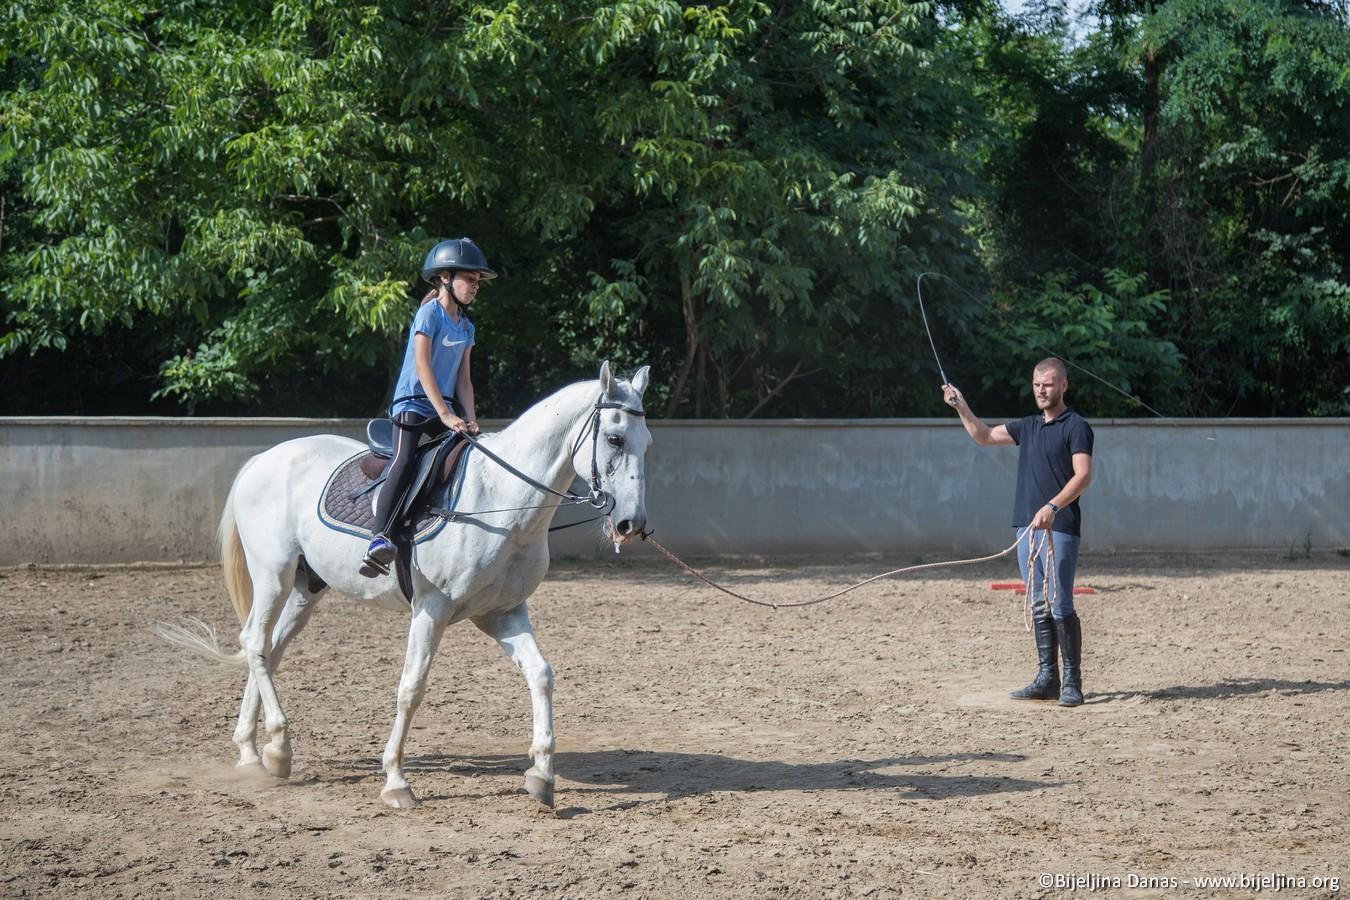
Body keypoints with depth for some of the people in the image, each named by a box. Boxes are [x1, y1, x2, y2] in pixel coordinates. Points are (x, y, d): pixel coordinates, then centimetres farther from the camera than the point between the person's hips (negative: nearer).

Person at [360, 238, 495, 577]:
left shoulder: (466, 327, 13)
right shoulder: (430, 313, -9)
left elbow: (463, 378, 11)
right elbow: (422, 366, -17)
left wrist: (469, 418, -6)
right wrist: (444, 413, -24)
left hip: (444, 407, 8)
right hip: (413, 403, -8)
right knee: (405, 461, -27)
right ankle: (379, 539, -39)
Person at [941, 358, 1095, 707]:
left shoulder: (1076, 426, -5)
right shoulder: (1028, 426, 18)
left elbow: (1083, 475, -16)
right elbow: (983, 435, 29)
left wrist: (1052, 507, -27)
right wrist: (961, 407, 14)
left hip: (1059, 529, -7)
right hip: (1027, 526, 7)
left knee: (1060, 606, -10)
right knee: (1039, 607, 8)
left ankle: (1072, 682, -5)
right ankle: (1047, 678, 12)